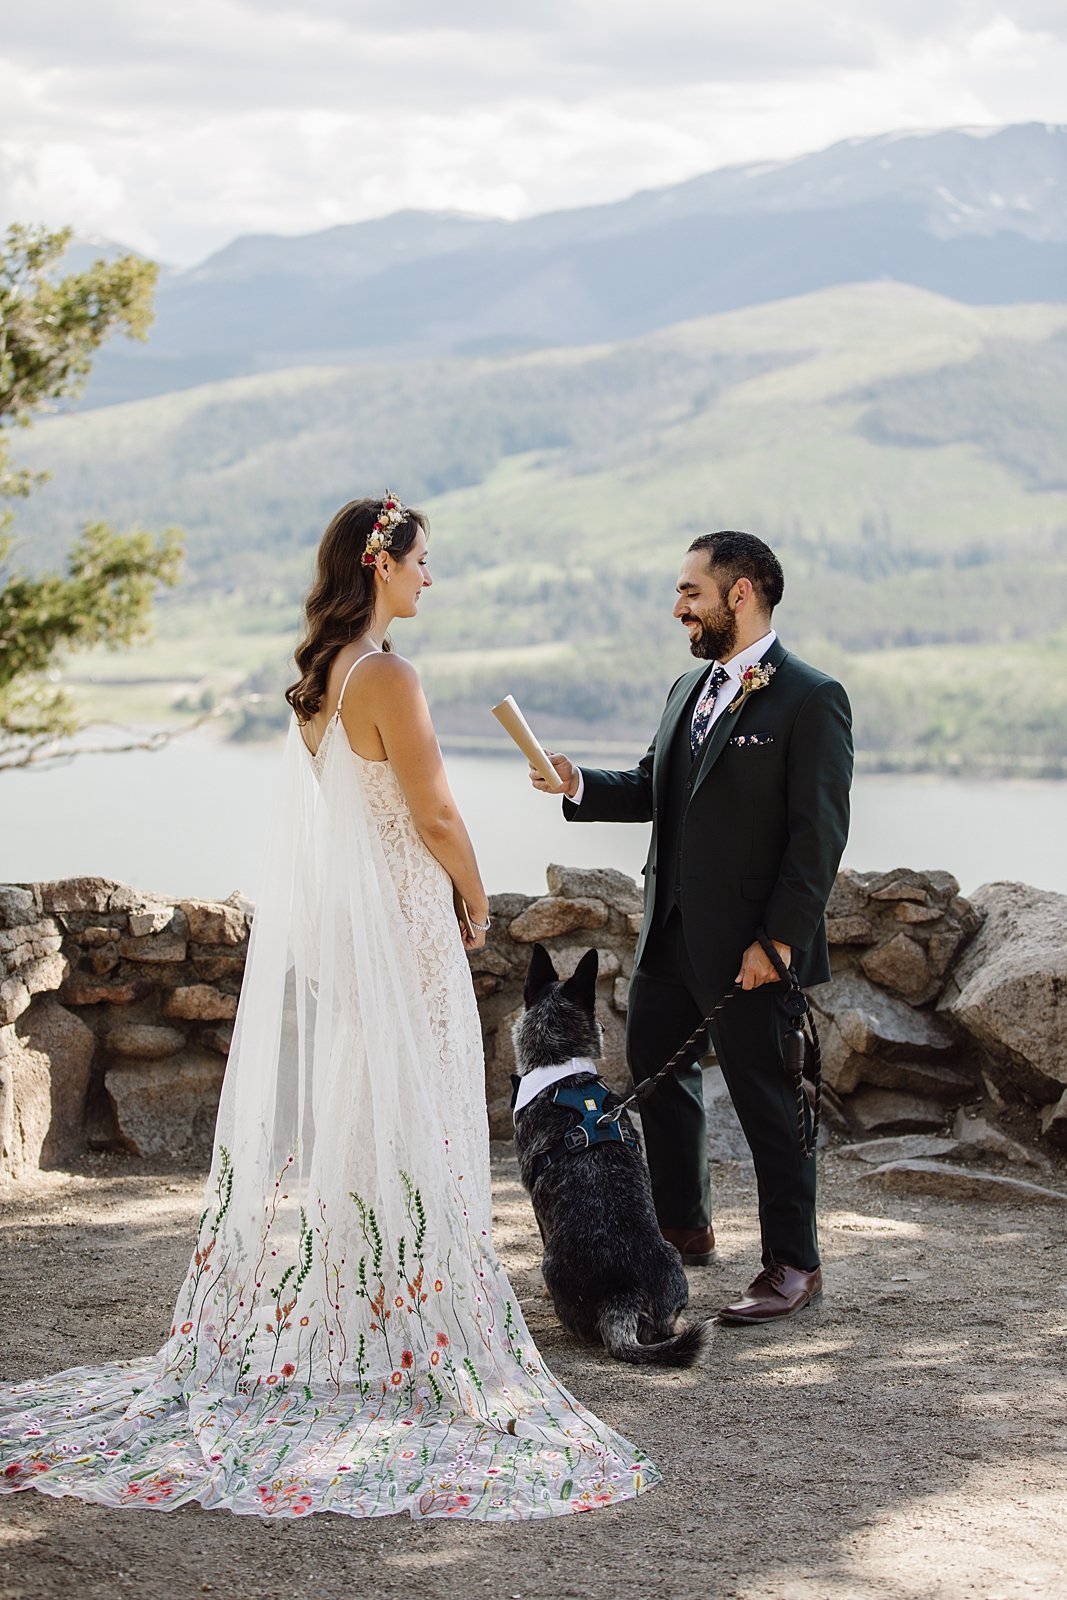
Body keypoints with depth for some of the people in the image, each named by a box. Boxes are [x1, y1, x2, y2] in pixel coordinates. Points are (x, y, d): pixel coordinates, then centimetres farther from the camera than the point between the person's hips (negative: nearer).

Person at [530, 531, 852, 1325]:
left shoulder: (810, 699, -13)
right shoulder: (689, 688, 12)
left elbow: (820, 832, -17)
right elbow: (653, 791, 16)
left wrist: (778, 939, -20)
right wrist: (579, 784, -2)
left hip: (749, 948, -8)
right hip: (671, 933, 9)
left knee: (767, 1097, 1)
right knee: (656, 1074, 18)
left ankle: (794, 1264, 14)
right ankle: (685, 1228, 36)